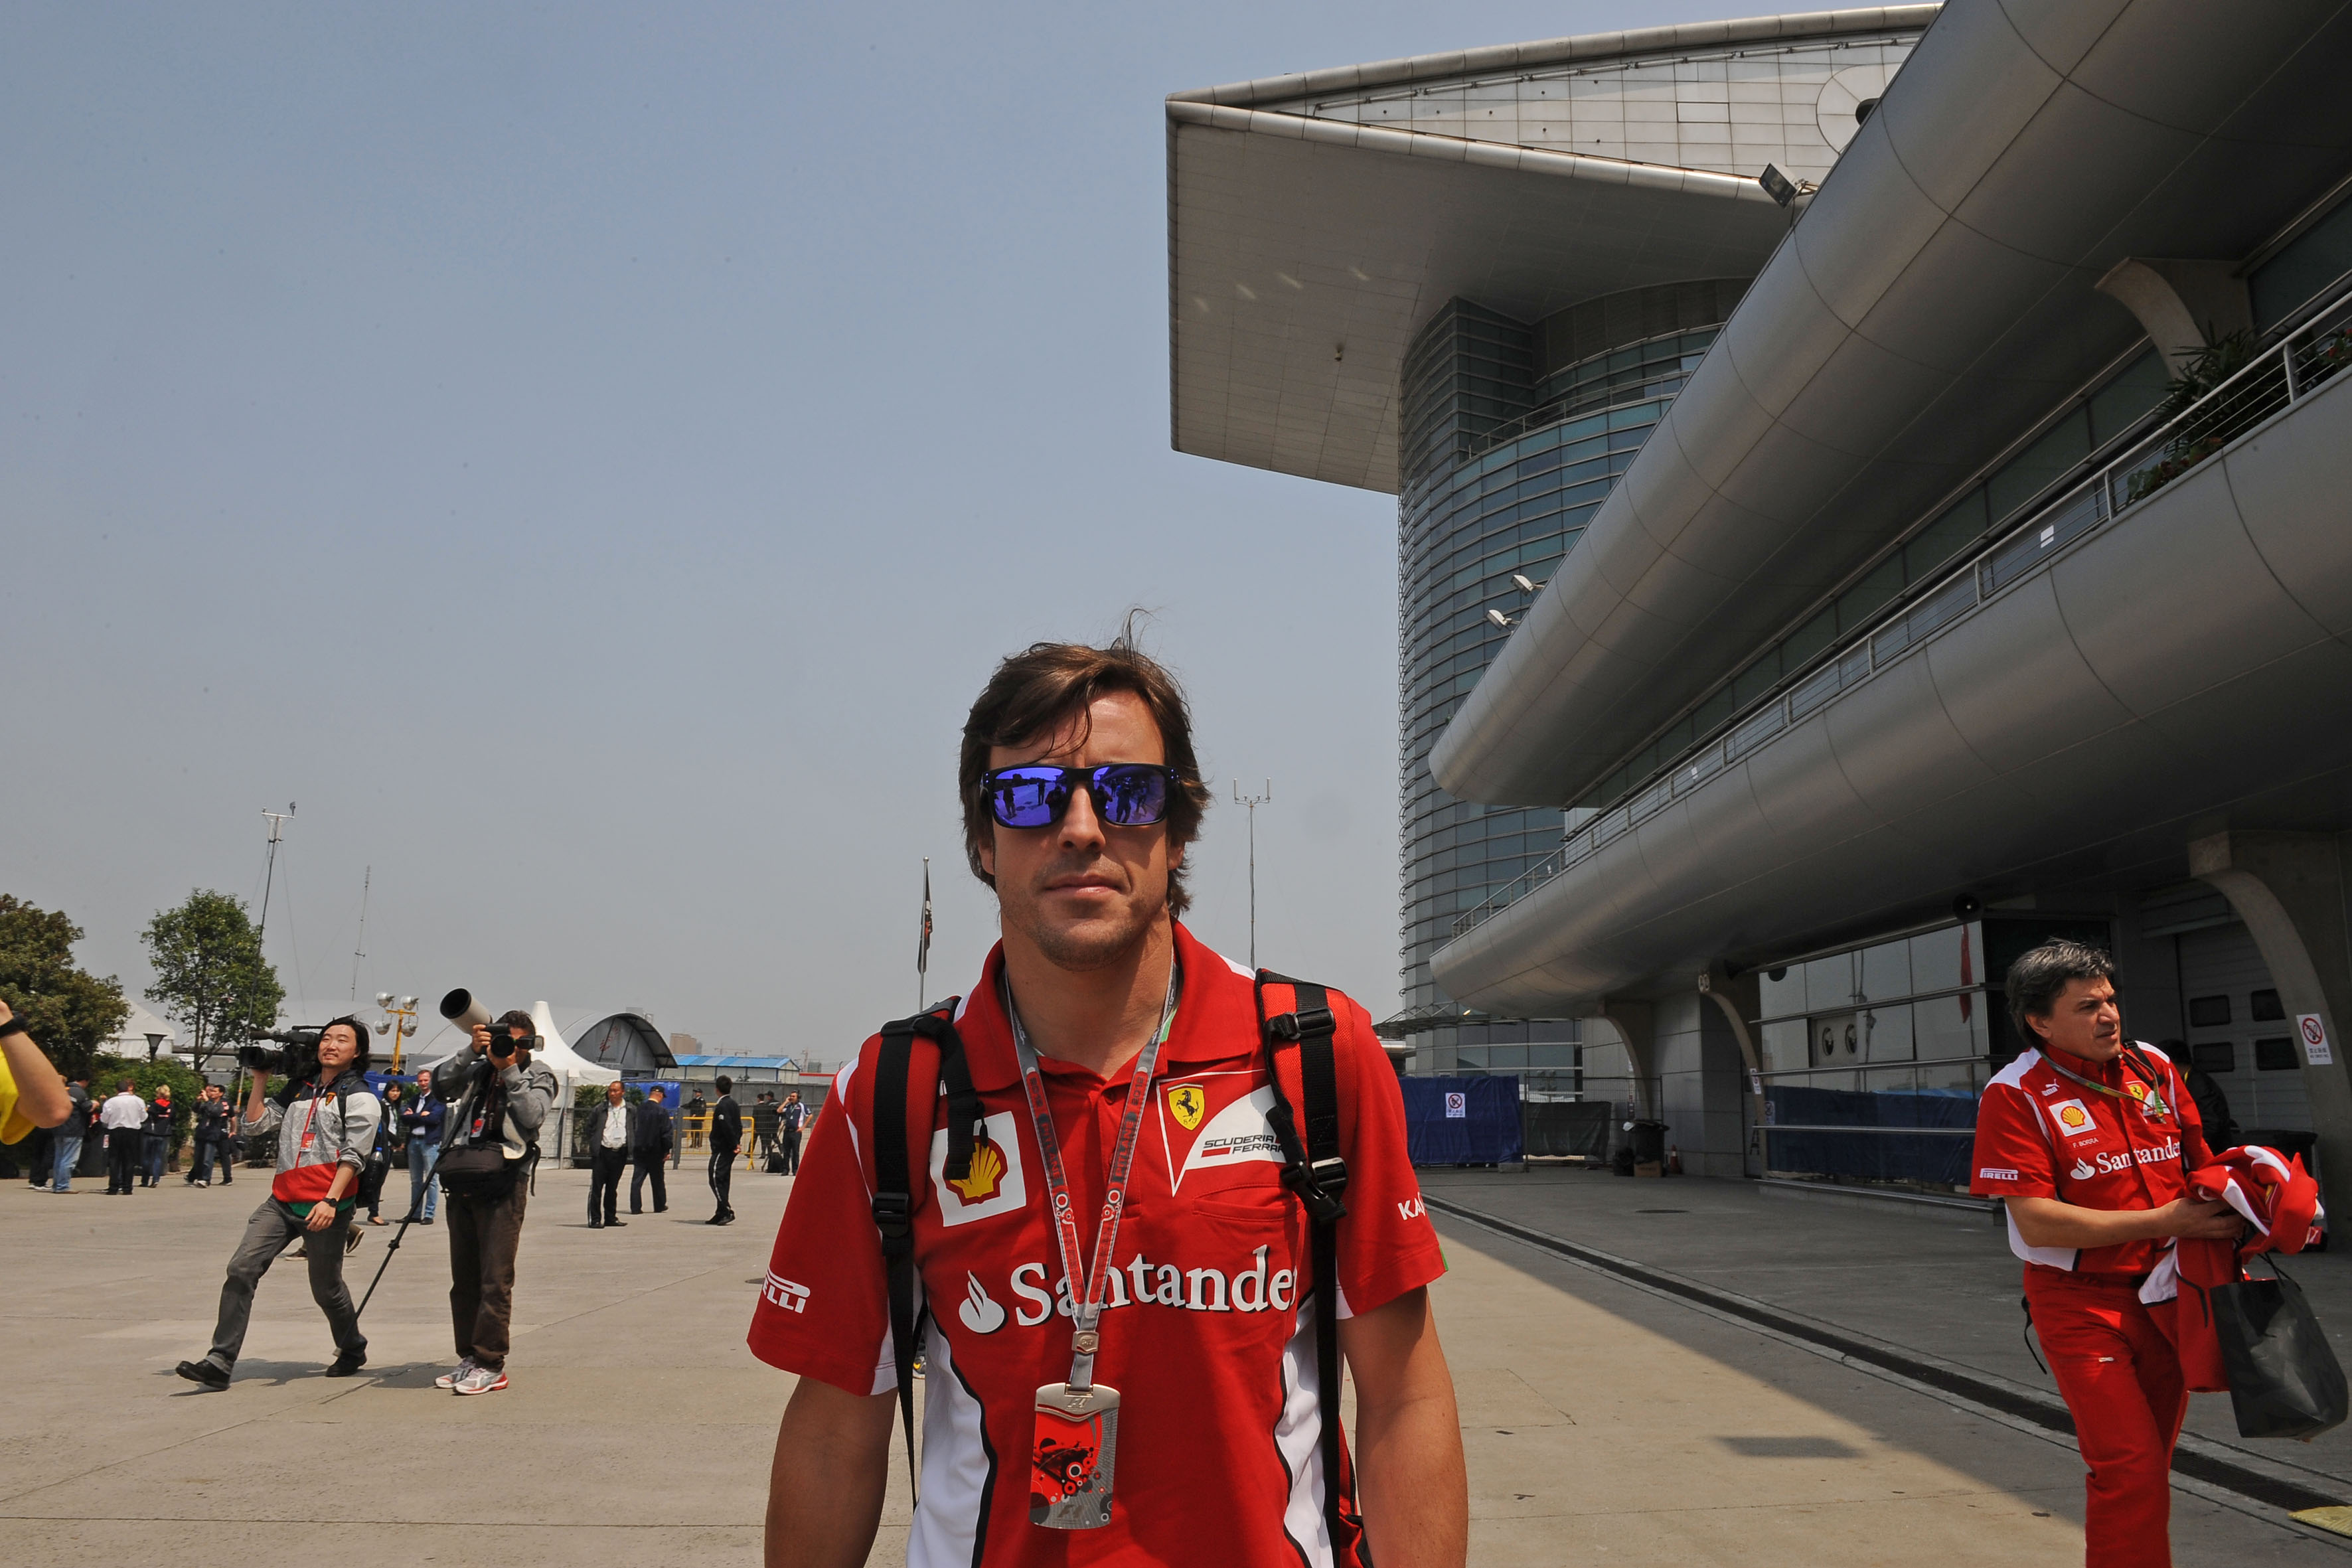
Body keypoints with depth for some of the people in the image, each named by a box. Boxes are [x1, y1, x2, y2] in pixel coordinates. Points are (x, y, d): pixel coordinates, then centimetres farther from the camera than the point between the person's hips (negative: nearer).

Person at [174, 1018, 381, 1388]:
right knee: (241, 1268, -11)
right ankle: (219, 1363, -11)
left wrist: (331, 1200, -21)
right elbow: (257, 1122, 12)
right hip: (282, 1201, 5)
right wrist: (261, 1078, 10)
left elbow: (353, 1155, -10)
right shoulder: (298, 1090, 18)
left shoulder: (360, 1098, -1)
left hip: (325, 1207, -5)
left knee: (325, 1288, 6)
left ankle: (352, 1349, 30)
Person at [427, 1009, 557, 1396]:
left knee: (495, 1279, -7)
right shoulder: (476, 1070, 17)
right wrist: (472, 1051, -8)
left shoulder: (538, 1077, 9)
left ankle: (491, 1364, -3)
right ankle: (468, 1357, 19)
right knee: (463, 1278, 10)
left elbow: (531, 1116, -9)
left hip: (502, 1183, -5)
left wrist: (511, 1071, -10)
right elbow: (441, 1083, -1)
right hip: (461, 1182, 5)